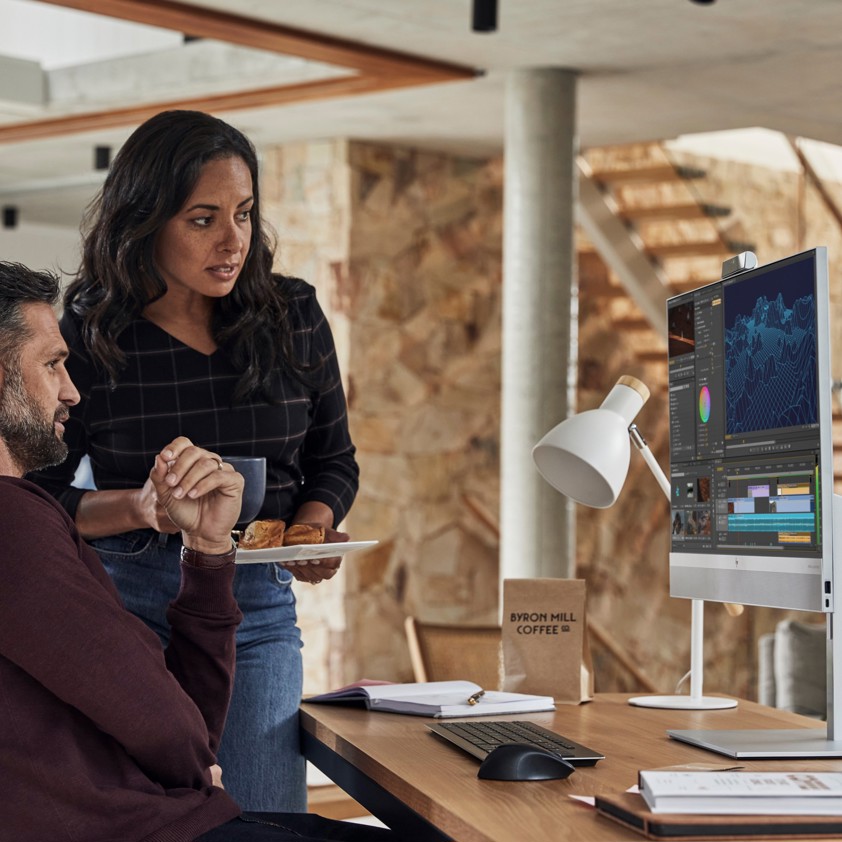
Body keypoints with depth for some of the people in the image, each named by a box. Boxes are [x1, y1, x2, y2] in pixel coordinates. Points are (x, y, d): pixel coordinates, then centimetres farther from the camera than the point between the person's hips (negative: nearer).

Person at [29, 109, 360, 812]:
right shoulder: (84, 335, -5)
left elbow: (333, 460, 13)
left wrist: (311, 528, -7)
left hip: (257, 604, 2)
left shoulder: (294, 318, 2)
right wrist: (138, 506, -18)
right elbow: (34, 496, -1)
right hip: (122, 600, -1)